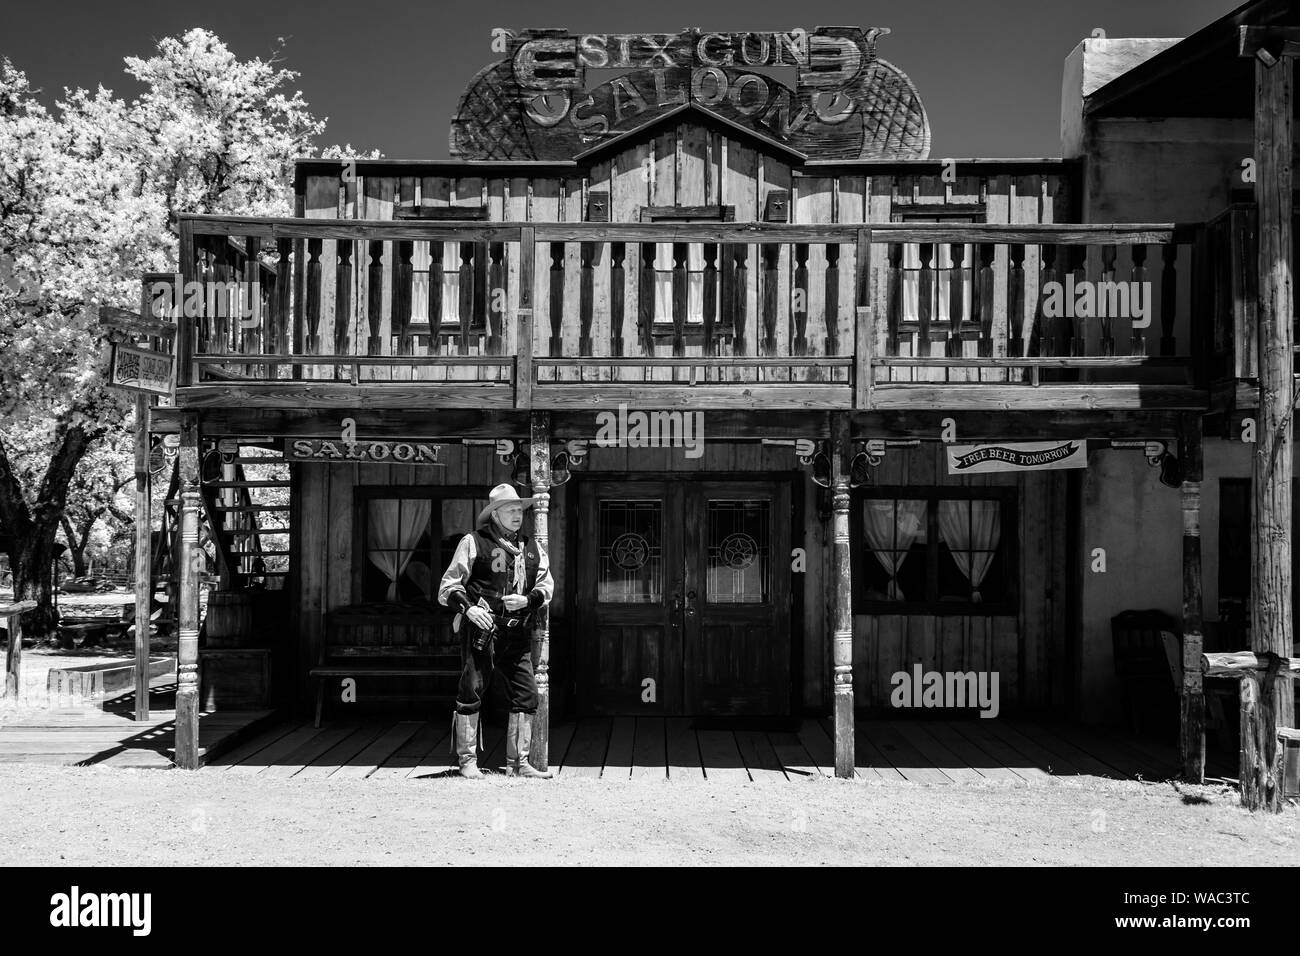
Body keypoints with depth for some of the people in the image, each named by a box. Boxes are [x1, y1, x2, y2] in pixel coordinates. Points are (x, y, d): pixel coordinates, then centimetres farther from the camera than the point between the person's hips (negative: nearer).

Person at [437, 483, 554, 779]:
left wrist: (527, 599, -8)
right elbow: (448, 585, 0)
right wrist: (467, 608, -16)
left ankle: (518, 762, 14)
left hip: (517, 634, 5)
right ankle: (467, 761, 10)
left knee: (527, 695, 3)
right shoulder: (473, 542, 1)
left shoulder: (533, 548, 16)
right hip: (480, 628, -5)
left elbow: (546, 585, 12)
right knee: (471, 693, -2)